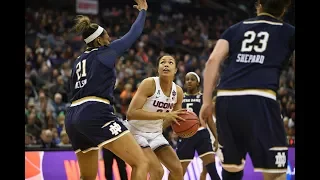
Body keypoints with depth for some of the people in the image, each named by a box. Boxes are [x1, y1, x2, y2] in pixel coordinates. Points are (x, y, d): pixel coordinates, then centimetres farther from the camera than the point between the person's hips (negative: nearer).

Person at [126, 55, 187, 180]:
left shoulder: (178, 91, -3)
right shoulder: (149, 83, -22)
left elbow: (174, 118, 13)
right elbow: (131, 113, -31)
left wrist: (181, 120, -12)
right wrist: (164, 115, -33)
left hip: (156, 134, 7)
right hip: (137, 132, -7)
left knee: (177, 169, 2)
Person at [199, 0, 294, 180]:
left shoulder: (235, 29, 24)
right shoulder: (289, 32, 19)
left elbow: (213, 60, 11)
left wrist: (207, 101, 11)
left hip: (226, 99, 4)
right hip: (259, 99, -4)